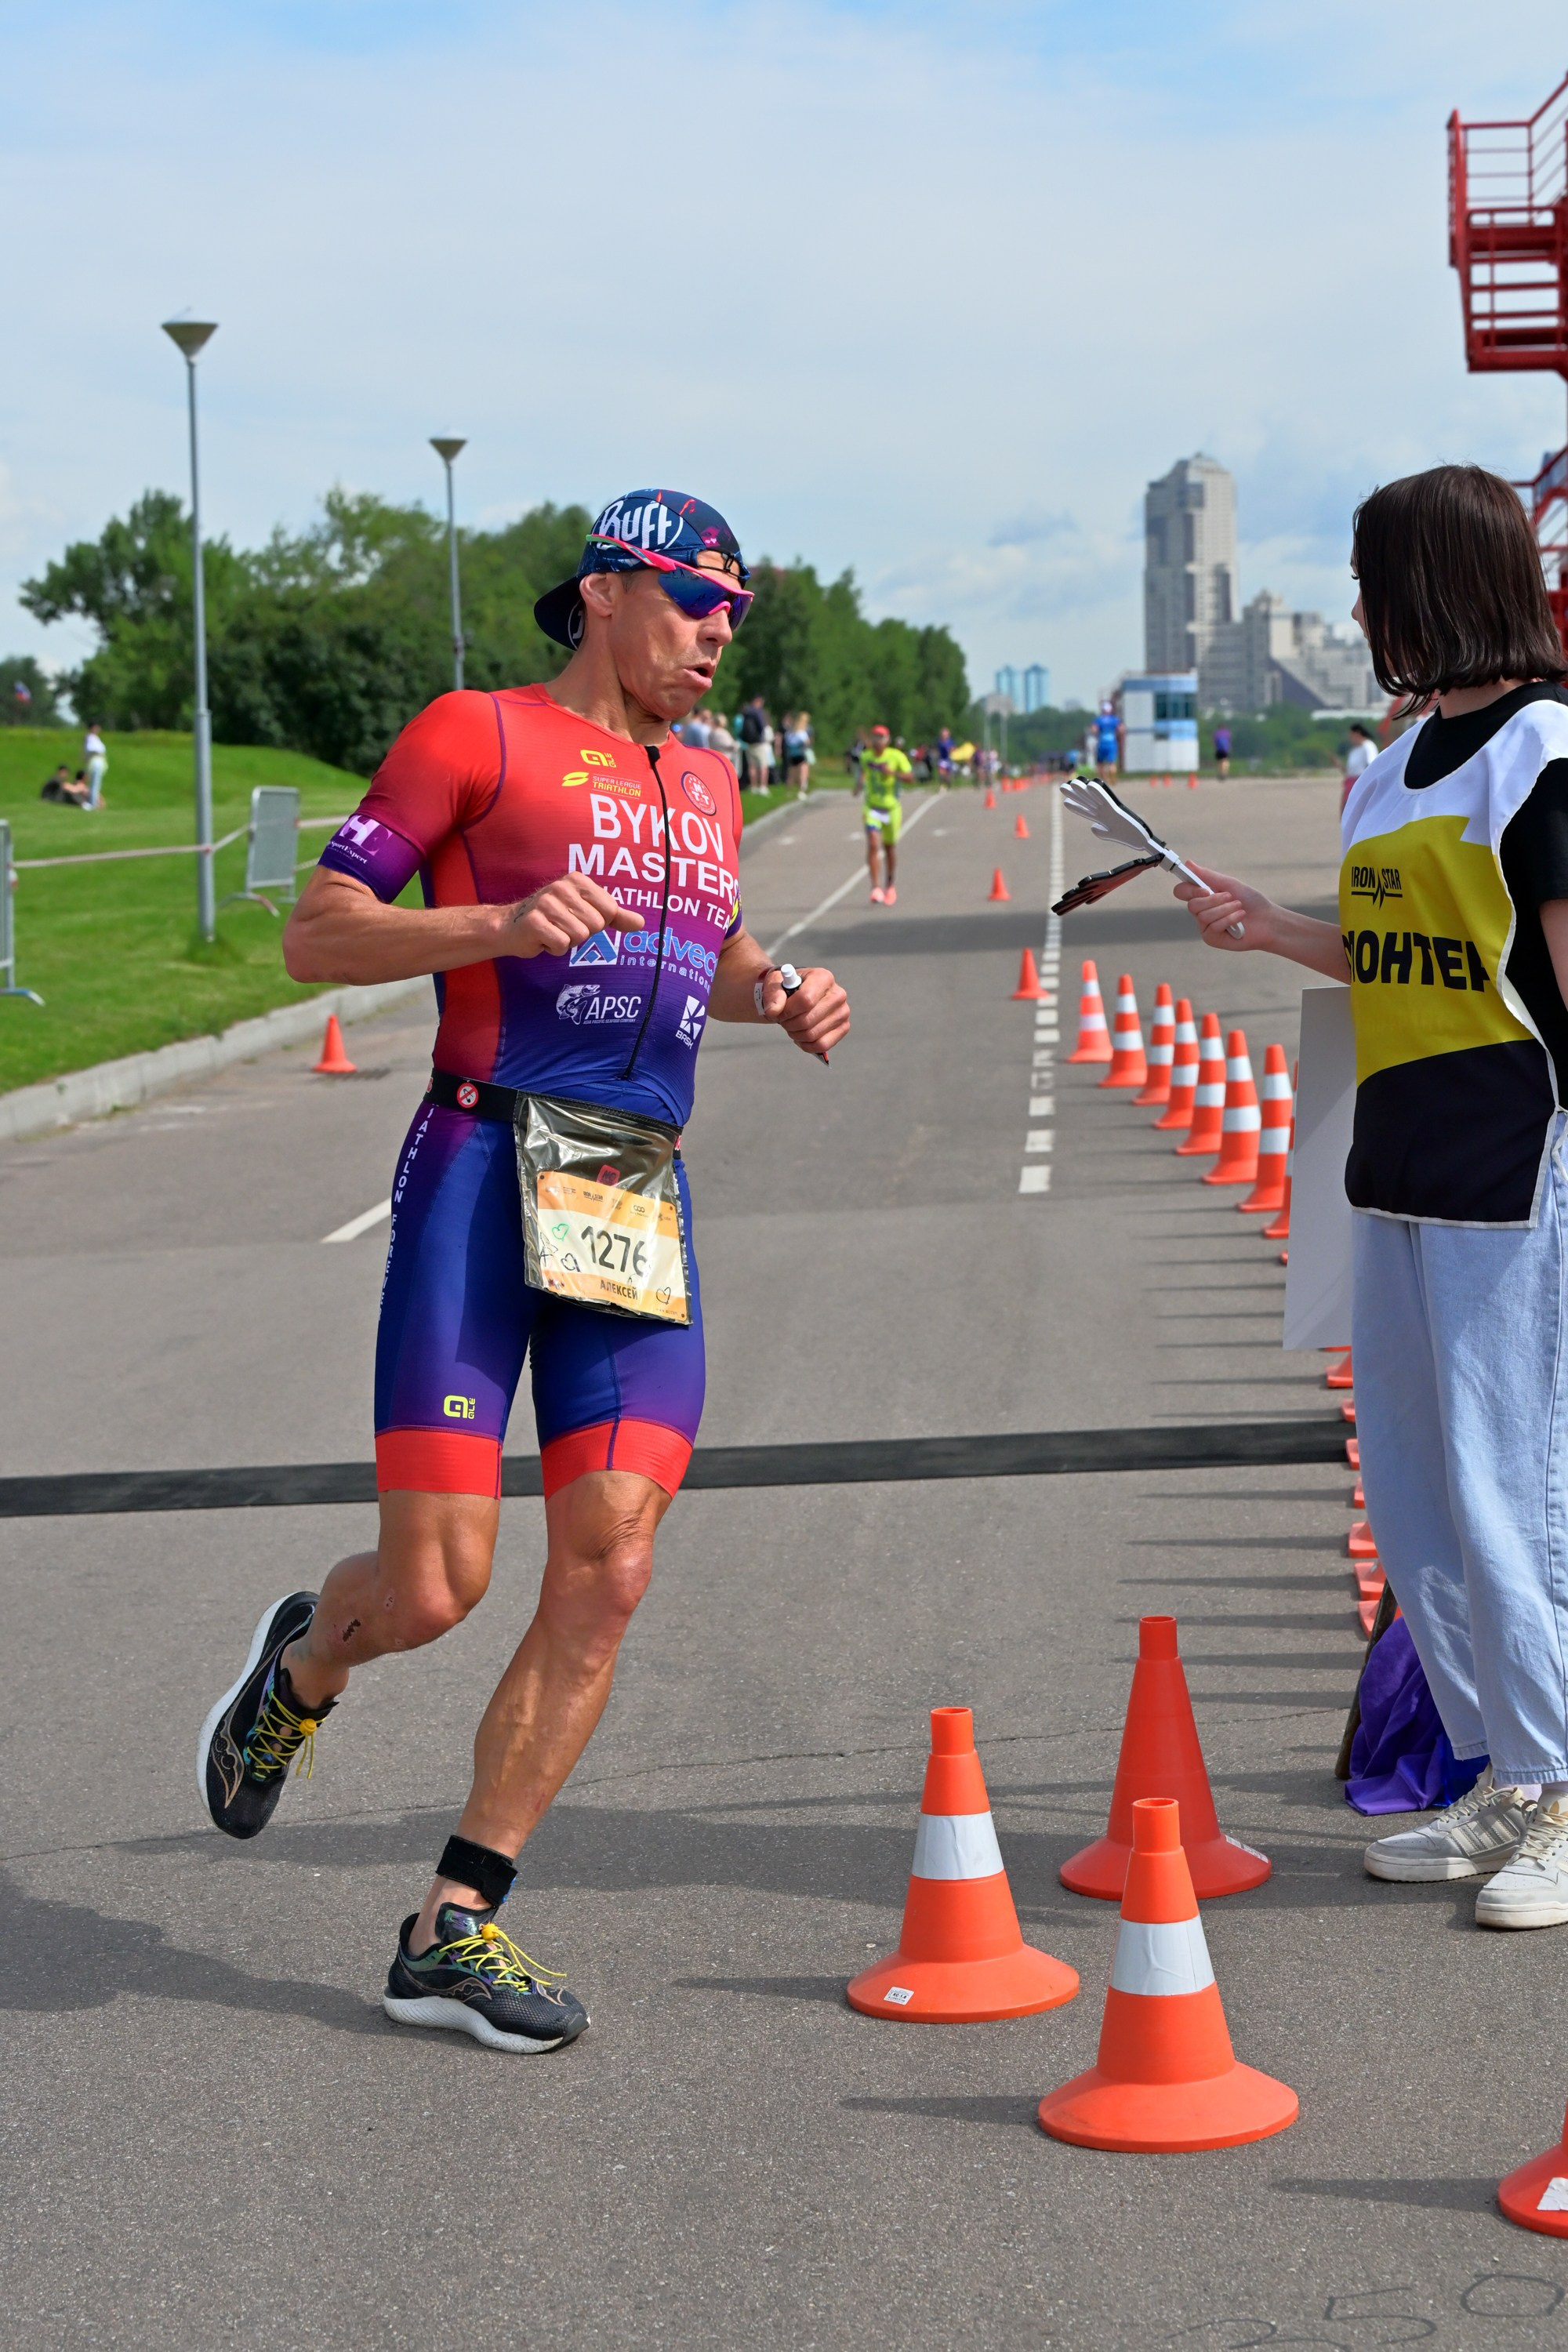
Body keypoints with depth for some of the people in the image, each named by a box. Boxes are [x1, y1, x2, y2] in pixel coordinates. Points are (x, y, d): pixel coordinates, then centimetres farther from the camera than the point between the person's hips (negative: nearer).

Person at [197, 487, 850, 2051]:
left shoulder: (705, 786, 21)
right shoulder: (479, 736, 1)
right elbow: (314, 935, -4)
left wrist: (780, 999, 16)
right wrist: (499, 925, -18)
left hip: (643, 1203, 6)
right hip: (484, 1175, -6)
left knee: (606, 1574, -7)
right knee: (436, 1585, -10)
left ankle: (455, 1926, 3)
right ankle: (303, 1663, 28)